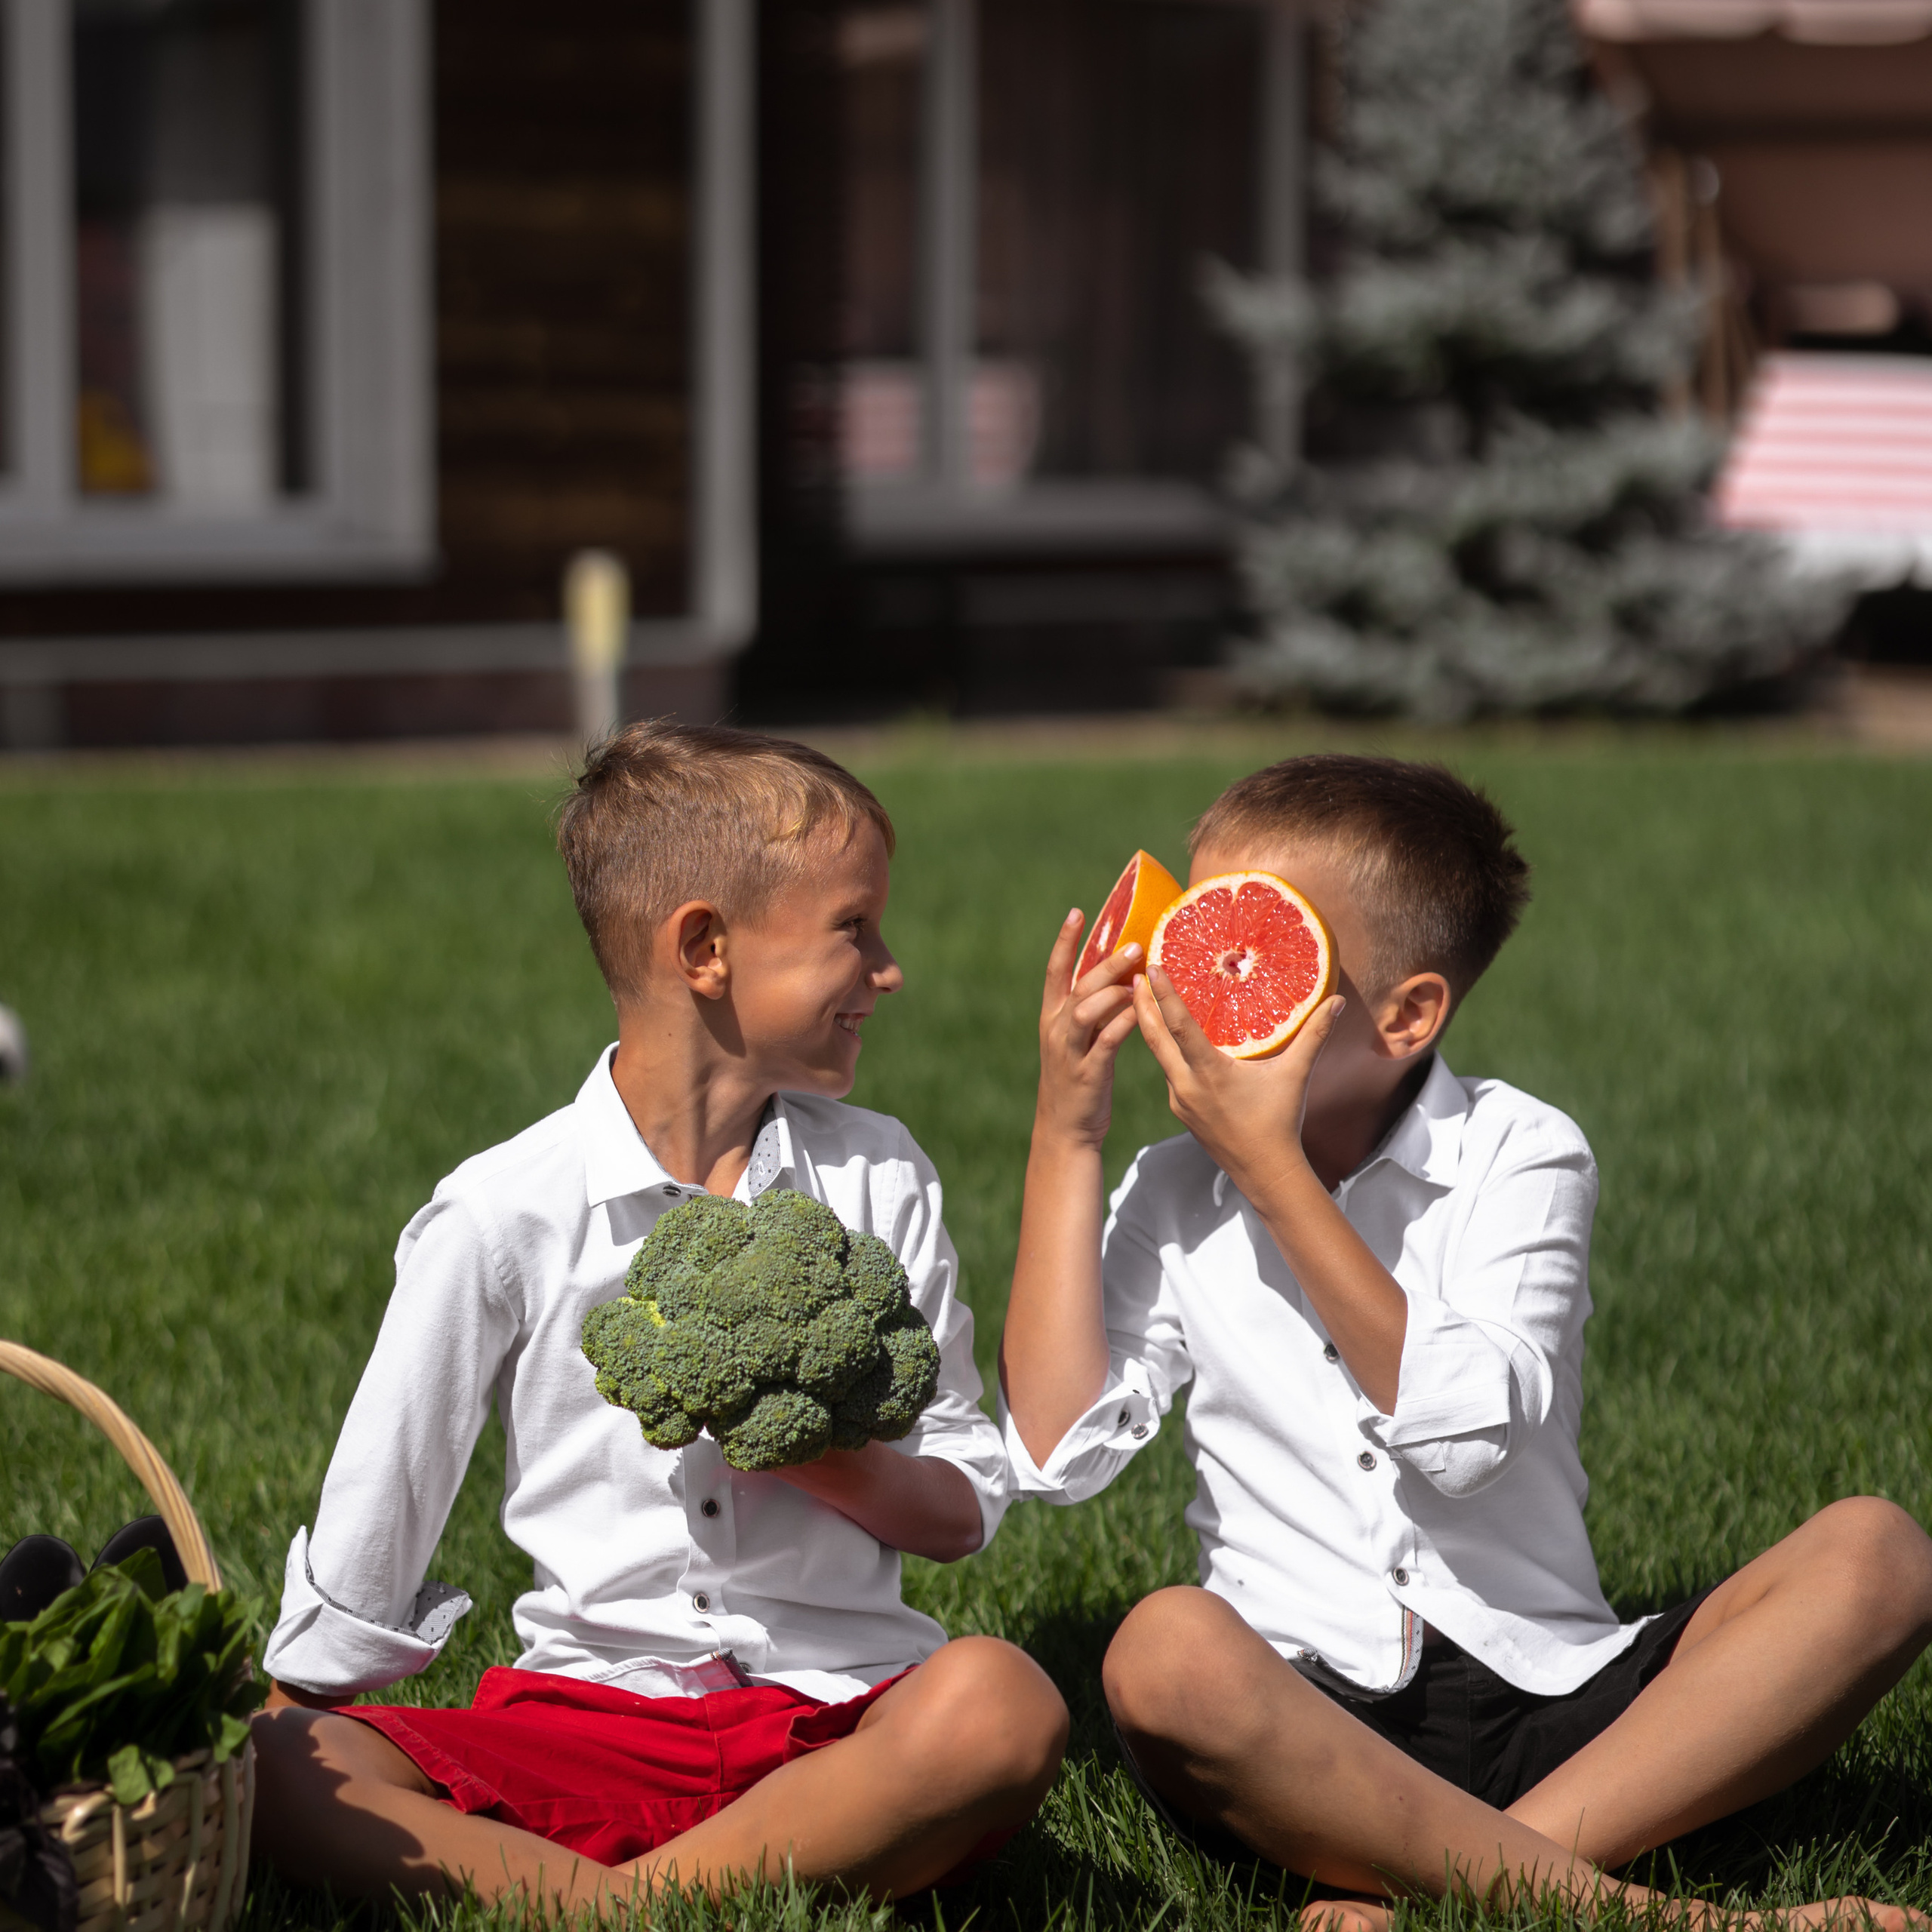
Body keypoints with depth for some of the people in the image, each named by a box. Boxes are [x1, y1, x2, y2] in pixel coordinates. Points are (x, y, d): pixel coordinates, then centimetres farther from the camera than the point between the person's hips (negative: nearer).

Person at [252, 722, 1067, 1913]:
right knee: (252, 1764, -27)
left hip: (836, 1713, 1)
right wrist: (299, 1716, 6)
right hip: (585, 1712, -1)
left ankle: (619, 1899, -33)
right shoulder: (508, 1217, 2)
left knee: (1002, 1704, -35)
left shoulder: (879, 1181, 10)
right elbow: (377, 1513, 8)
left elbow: (967, 1510, 10)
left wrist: (827, 1460, -10)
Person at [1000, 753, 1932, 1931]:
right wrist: (1066, 1140, -1)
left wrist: (1271, 1168, -15)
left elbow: (1468, 1433, -14)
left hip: (1551, 1700, 0)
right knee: (1166, 1650, -35)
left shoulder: (1520, 1156, 3)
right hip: (1300, 1720, 0)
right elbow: (1059, 1451, -3)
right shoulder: (1175, 1197, 12)